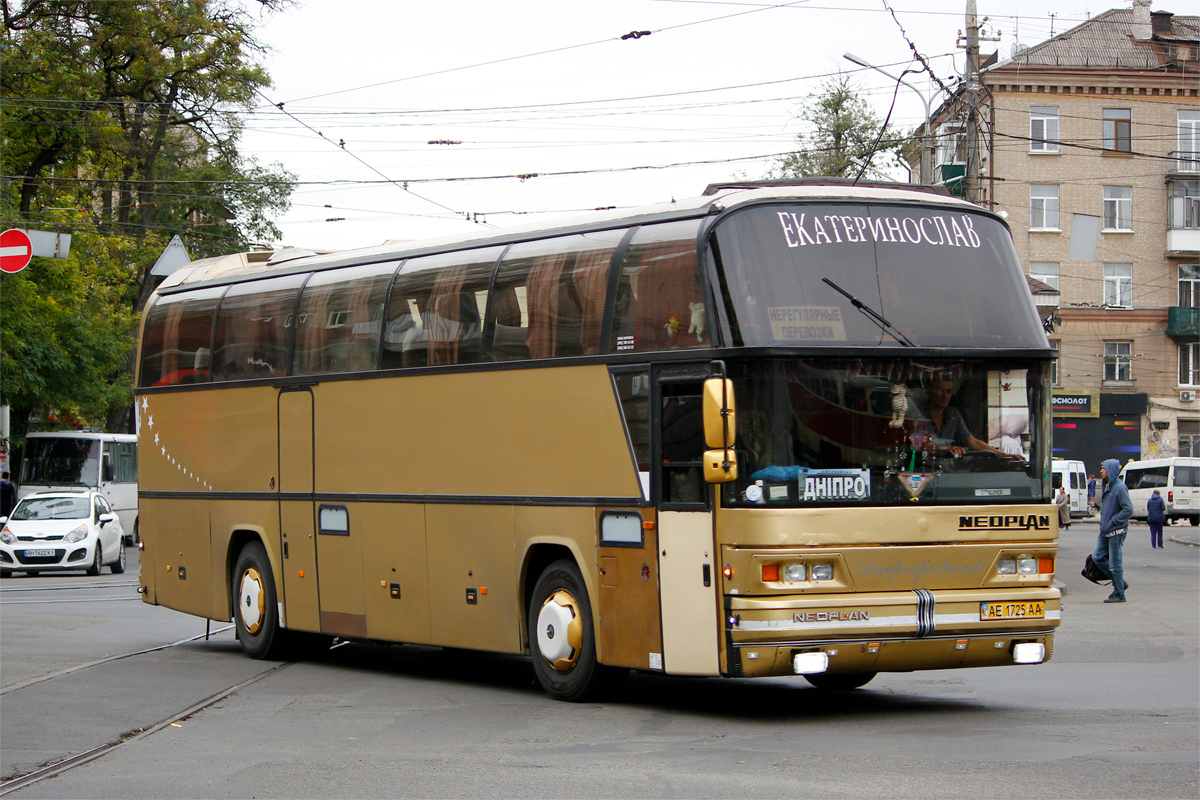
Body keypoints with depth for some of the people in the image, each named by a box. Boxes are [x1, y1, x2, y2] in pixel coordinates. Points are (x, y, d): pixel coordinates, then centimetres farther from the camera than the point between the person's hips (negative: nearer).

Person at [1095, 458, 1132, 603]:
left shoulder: (1120, 487, -15)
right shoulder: (1106, 486, 13)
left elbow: (1128, 509, -20)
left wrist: (1112, 522, -19)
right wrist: (1103, 523, 14)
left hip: (1116, 531, -9)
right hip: (1105, 531, 9)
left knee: (1115, 563, -3)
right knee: (1097, 557, 7)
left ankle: (1119, 594, 7)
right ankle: (1120, 583, 19)